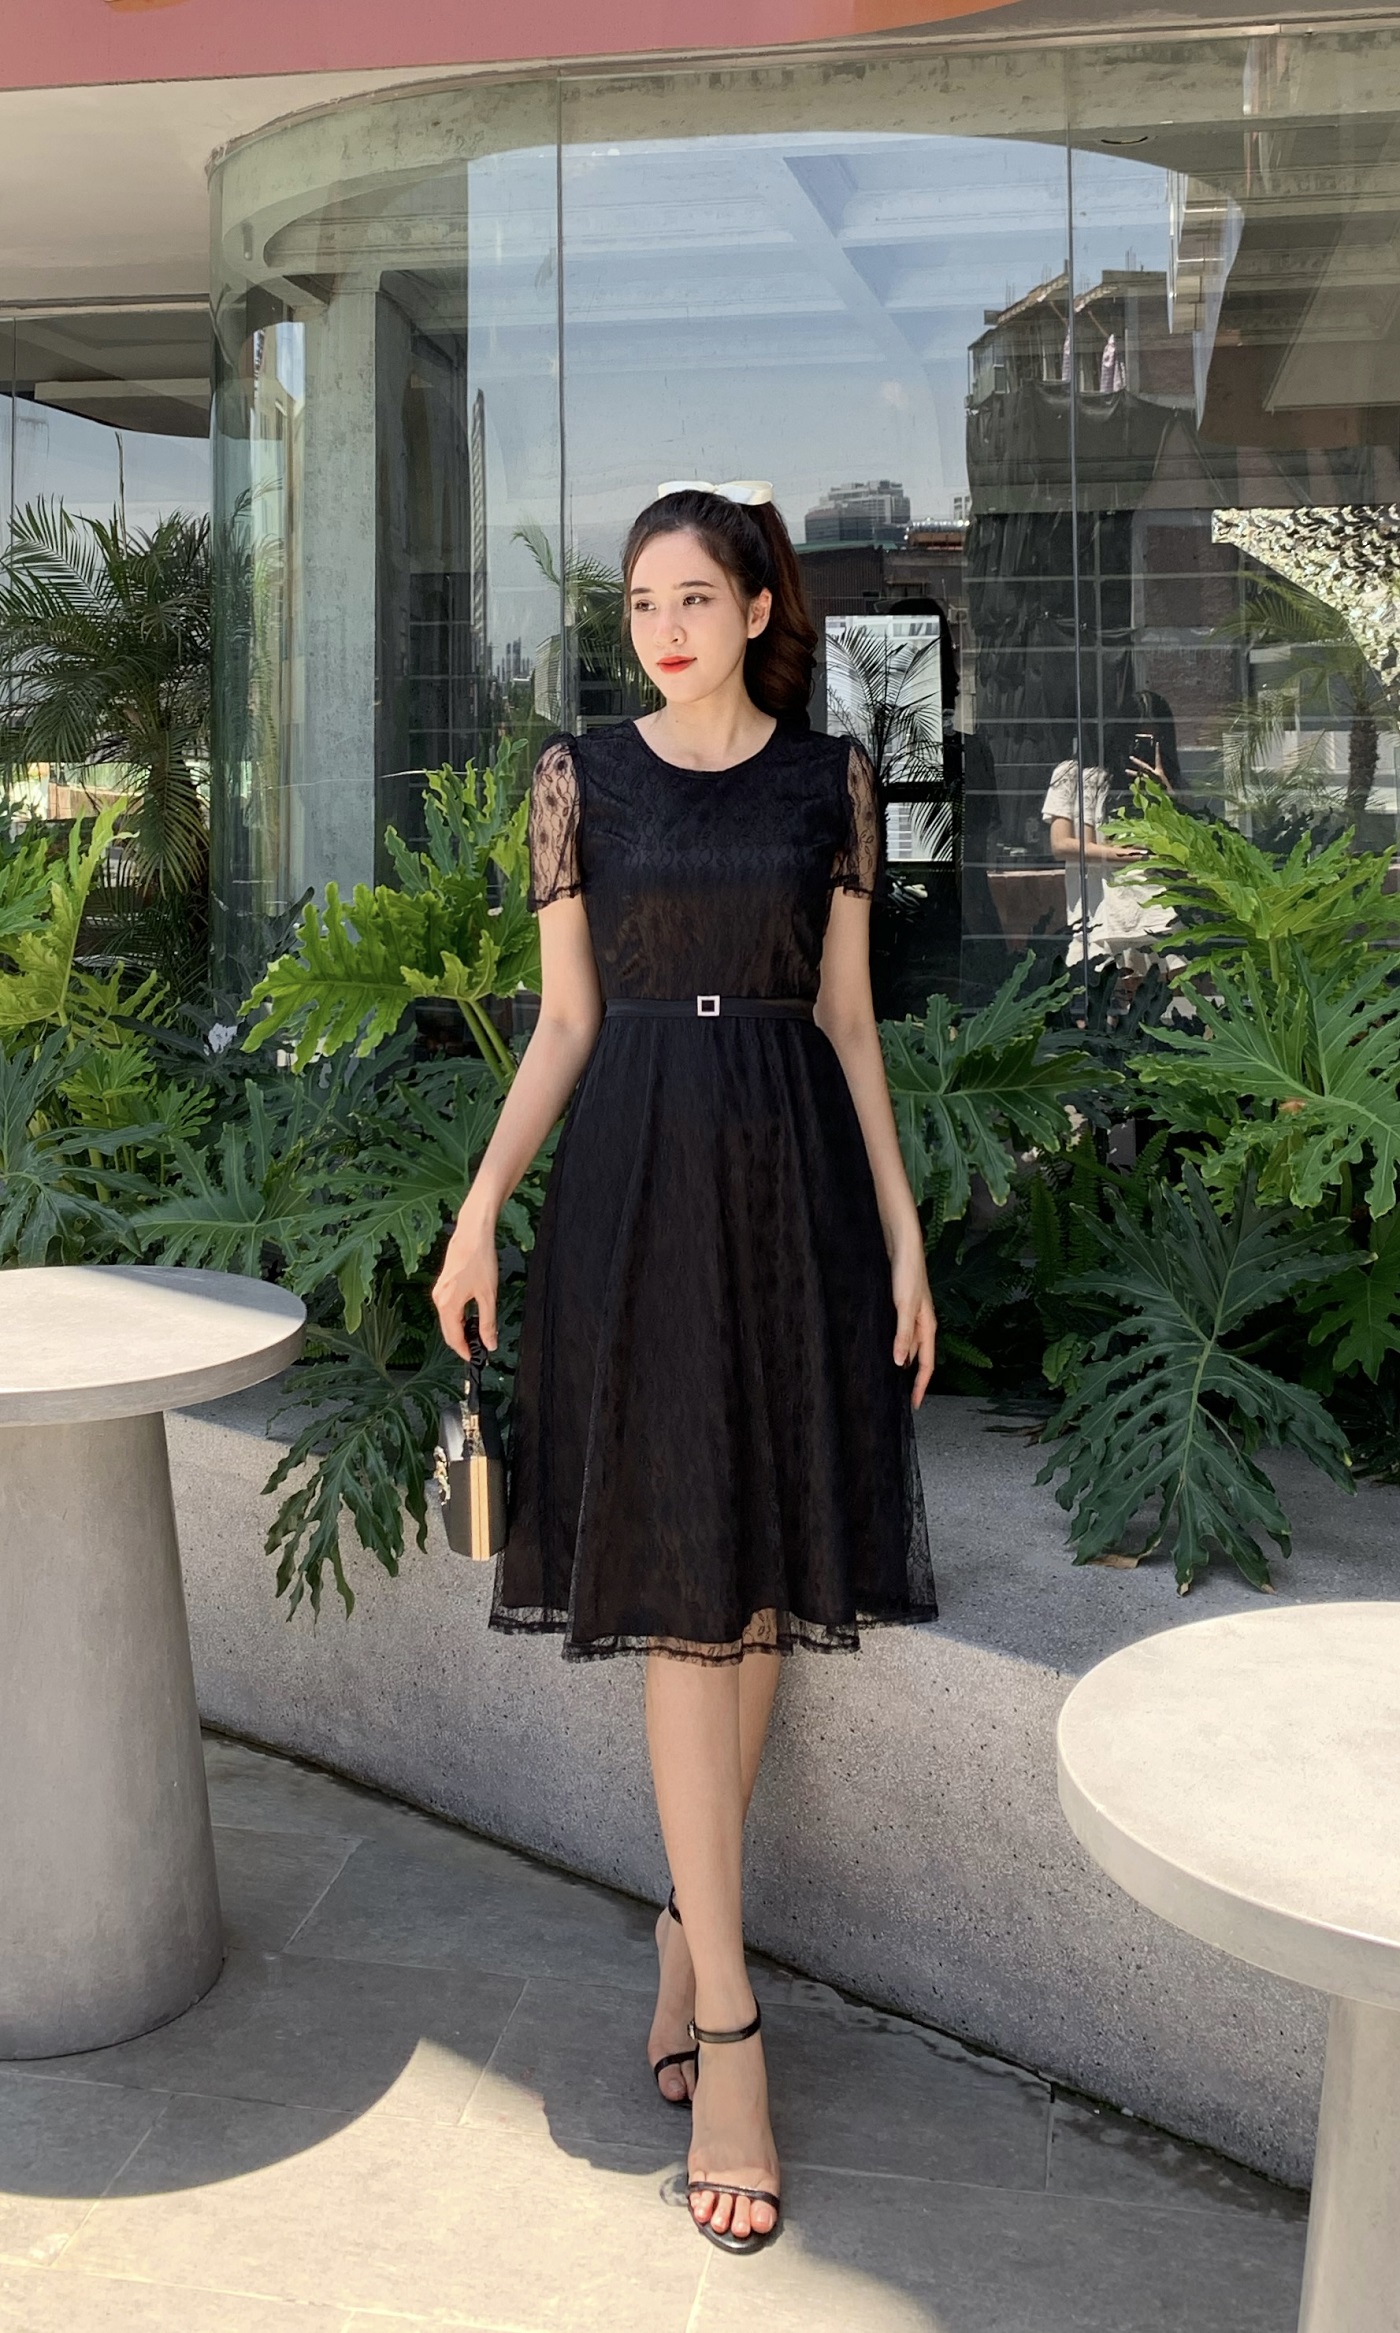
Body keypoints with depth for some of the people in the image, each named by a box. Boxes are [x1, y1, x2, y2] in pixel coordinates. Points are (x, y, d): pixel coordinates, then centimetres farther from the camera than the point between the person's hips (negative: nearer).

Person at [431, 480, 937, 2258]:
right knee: (682, 1589, -4)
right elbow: (565, 1022, 5)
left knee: (764, 1583, 6)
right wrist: (481, 1208, -5)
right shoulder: (582, 775, 5)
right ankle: (729, 2027, 2)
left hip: (795, 1182, 2)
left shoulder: (829, 776, 7)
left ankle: (687, 1921, 25)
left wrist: (903, 1236, 2)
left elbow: (847, 1016, 7)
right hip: (640, 1192, -1)